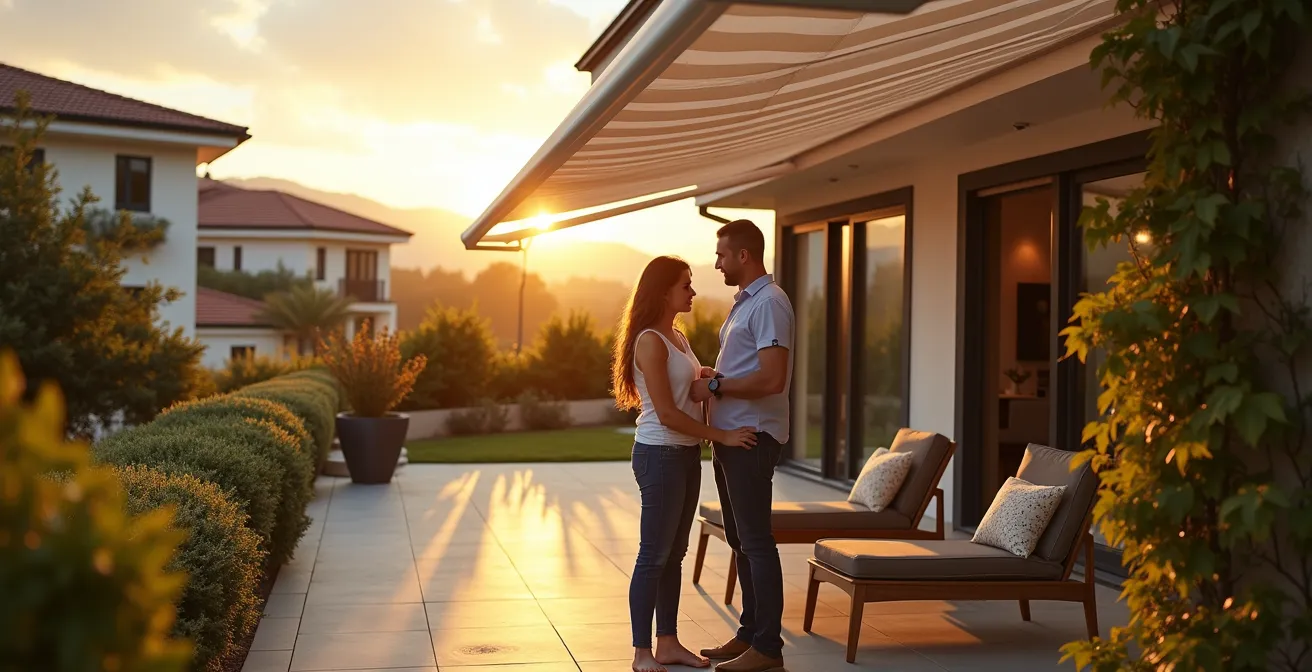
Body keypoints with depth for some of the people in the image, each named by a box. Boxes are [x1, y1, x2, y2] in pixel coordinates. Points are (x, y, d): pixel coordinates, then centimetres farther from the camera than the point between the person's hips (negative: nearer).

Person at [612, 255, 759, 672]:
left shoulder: (677, 337, 13)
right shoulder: (650, 341, -15)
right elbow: (667, 414, -19)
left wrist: (707, 378, 3)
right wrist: (723, 436, -17)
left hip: (686, 454, 9)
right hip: (661, 455, -9)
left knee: (674, 554, 12)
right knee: (654, 555, -2)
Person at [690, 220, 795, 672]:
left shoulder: (769, 303, -15)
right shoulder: (744, 303, 17)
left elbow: (771, 379, -24)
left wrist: (714, 387, -17)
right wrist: (709, 379, 8)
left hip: (753, 437, -10)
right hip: (730, 434, 10)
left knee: (756, 541, -5)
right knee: (740, 540, 14)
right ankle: (750, 633, 23)